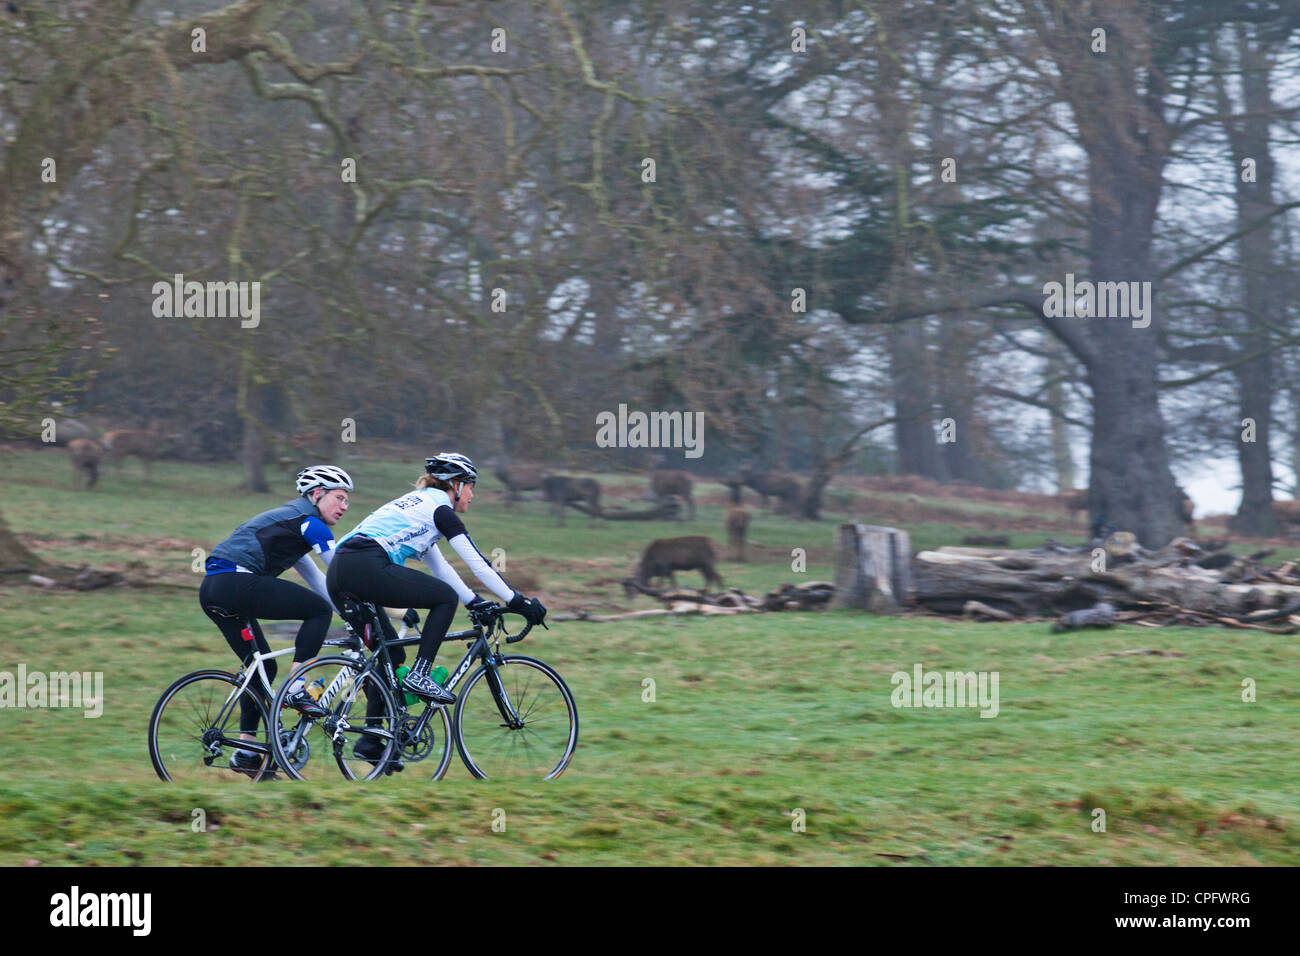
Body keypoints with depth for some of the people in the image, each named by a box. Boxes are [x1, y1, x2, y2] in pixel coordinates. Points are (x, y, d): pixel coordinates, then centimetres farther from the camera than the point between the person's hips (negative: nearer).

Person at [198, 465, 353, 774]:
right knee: (320, 609, -5)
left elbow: (315, 578, 32)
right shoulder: (308, 521, -1)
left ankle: (245, 751, 17)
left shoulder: (289, 518, 28)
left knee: (262, 667, 18)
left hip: (212, 591, 10)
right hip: (237, 583, -10)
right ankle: (296, 689, -9)